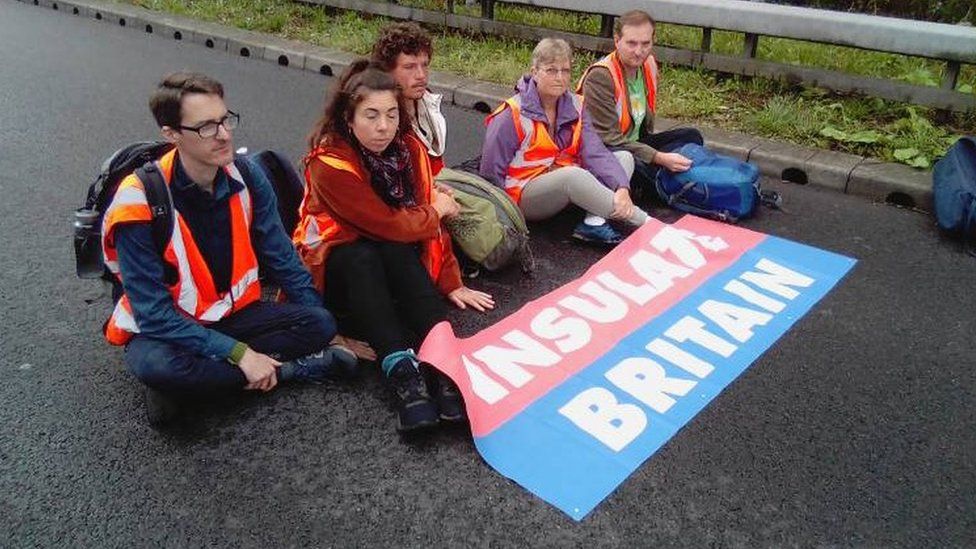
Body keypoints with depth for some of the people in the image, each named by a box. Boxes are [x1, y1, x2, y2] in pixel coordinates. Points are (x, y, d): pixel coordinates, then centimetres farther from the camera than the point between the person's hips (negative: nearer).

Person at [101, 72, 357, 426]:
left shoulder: (245, 177, -9)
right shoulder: (140, 202, -23)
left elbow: (283, 260, 0)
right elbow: (154, 314, -24)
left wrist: (323, 328, -4)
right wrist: (239, 353, -28)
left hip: (233, 314, 4)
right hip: (164, 328, -4)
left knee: (320, 322, -16)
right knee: (155, 364, -38)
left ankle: (192, 380, -15)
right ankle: (288, 369, -18)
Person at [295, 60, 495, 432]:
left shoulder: (410, 148, -5)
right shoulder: (329, 163, -22)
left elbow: (425, 222, 0)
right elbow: (390, 224, -27)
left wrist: (451, 284, -3)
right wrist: (437, 209, -11)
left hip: (393, 263, 4)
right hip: (336, 267, -3)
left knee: (398, 252, -30)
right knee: (362, 258, -36)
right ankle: (400, 369, -49)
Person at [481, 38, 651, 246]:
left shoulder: (574, 106, 2)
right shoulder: (512, 115, -15)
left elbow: (595, 153, -13)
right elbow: (491, 173, -13)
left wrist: (622, 188, -28)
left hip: (564, 186, 7)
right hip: (523, 196, -7)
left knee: (625, 158, -4)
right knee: (573, 174, -36)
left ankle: (594, 223, -27)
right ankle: (646, 223, -26)